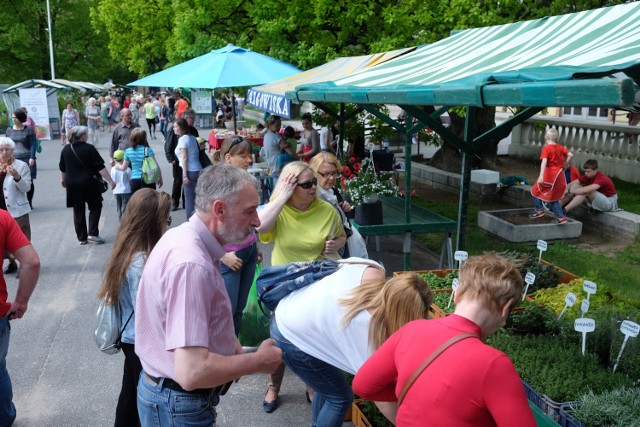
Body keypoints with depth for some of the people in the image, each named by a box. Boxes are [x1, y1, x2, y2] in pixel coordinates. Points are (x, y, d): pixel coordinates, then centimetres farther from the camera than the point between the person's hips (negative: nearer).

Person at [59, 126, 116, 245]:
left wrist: (63, 179, 32)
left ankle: (82, 238, 18)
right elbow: (100, 167, -15)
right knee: (95, 207, 11)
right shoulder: (89, 149, -13)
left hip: (72, 185, 5)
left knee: (78, 211, 13)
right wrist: (110, 180, -12)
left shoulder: (66, 149, 4)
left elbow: (62, 168, 15)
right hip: (88, 184, -5)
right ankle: (92, 233, -1)